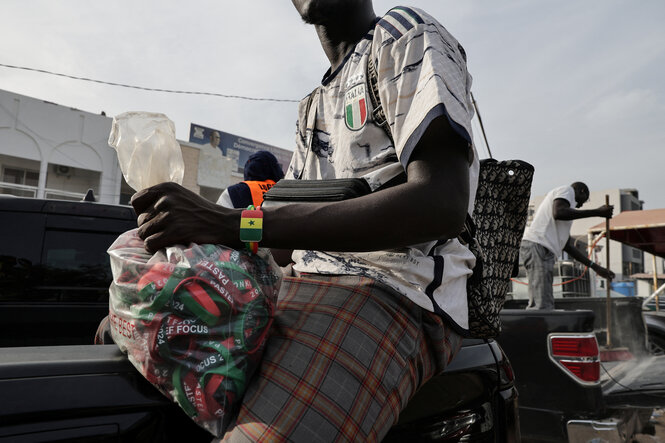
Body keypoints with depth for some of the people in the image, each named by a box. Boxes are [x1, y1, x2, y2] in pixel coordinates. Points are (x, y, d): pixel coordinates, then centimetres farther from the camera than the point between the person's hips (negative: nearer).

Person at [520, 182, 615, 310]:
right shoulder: (567, 190, 10)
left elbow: (568, 246, 33)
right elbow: (558, 212, -17)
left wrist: (595, 267, 34)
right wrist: (597, 212, -11)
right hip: (537, 246, -10)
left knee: (537, 306, 7)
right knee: (543, 306, -16)